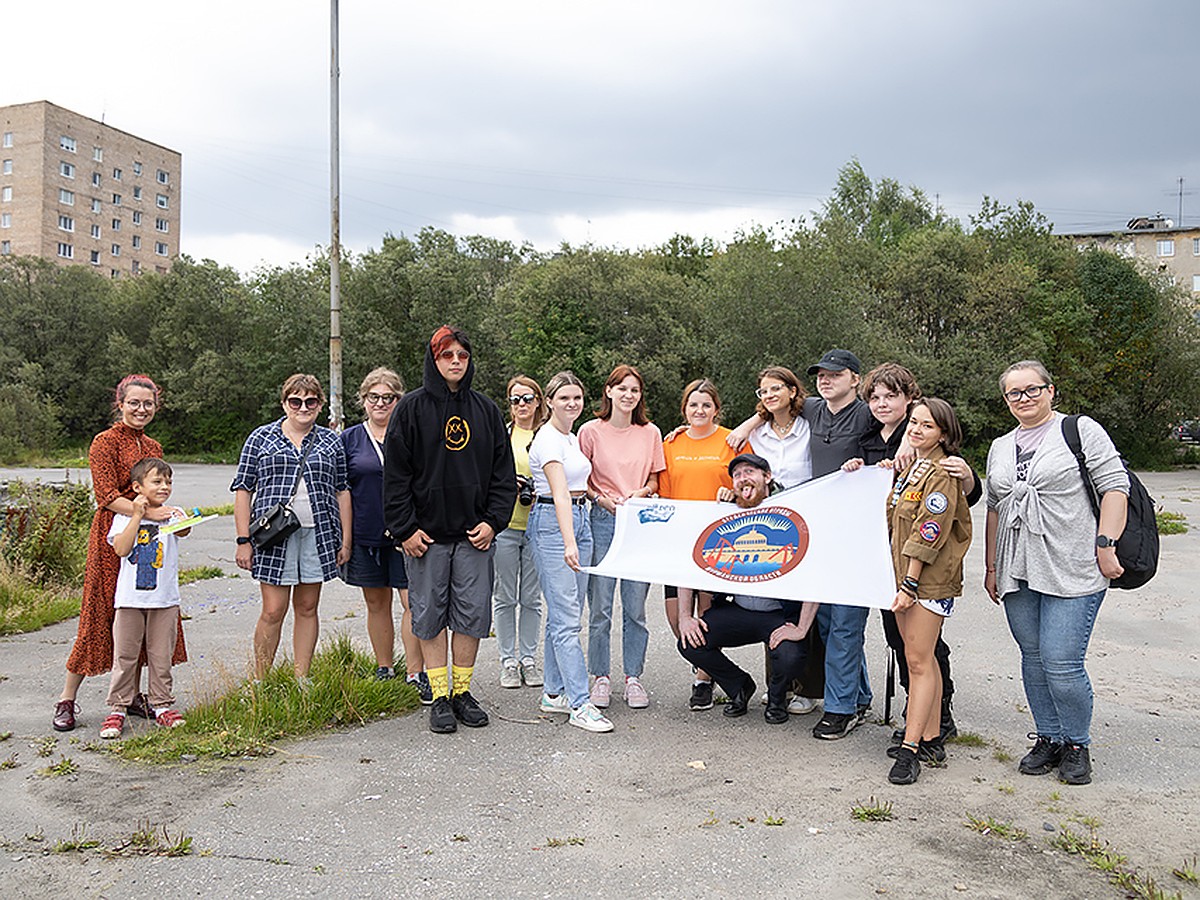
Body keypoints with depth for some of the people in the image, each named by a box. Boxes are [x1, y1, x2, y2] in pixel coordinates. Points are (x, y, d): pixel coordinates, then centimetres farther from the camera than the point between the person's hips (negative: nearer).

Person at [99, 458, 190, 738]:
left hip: (165, 599, 1)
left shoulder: (172, 514, 4)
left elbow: (183, 531, -19)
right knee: (124, 655, 4)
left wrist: (182, 520, -42)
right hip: (130, 598, 0)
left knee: (161, 656, 8)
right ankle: (117, 709, 13)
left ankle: (162, 705, 19)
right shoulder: (124, 516, 3)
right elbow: (121, 548, -12)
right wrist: (137, 515, -14)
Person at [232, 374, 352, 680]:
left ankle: (301, 680, 18)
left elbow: (342, 491, 13)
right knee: (273, 611, -3)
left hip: (318, 536, 2)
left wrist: (346, 540, 7)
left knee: (307, 608, 9)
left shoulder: (331, 442, 11)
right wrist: (244, 540, -4)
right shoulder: (261, 438, 4)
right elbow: (243, 489, 3)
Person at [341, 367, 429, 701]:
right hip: (366, 535, 2)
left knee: (413, 603, -6)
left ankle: (415, 674, 4)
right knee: (377, 604, 11)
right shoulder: (349, 439, 7)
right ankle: (384, 671, 24)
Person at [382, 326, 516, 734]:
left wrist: (493, 520, -1)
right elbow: (395, 474, -3)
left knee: (473, 615, 4)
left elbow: (503, 472, 10)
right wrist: (405, 528, -9)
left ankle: (462, 691, 19)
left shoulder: (486, 409, 8)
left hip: (474, 533, 2)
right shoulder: (412, 408, 0)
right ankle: (440, 697, 15)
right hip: (426, 533, -2)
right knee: (430, 614, 4)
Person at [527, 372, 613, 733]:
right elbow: (559, 493, -27)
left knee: (565, 614, 12)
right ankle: (580, 705, -6)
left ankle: (554, 693, 20)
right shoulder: (548, 439, -14)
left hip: (579, 518, 9)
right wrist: (569, 542, -36)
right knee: (566, 618, -8)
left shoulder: (573, 438, 15)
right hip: (552, 522, -9)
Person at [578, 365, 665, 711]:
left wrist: (640, 493, -5)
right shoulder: (591, 430, 2)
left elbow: (655, 479, 15)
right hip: (602, 522, -2)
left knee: (636, 607, 4)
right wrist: (601, 498, -10)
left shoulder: (650, 432, 8)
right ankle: (601, 678, 14)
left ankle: (633, 677, 16)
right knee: (600, 606, 1)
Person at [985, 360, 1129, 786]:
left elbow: (1115, 487, -6)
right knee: (1033, 659, 10)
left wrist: (1106, 545, -14)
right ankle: (1048, 739, 25)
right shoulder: (1000, 448, 17)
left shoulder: (1082, 430, 0)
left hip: (1073, 572, -6)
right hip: (1017, 574, 6)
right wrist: (992, 568, 18)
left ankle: (1076, 745, 13)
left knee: (1062, 663, -8)